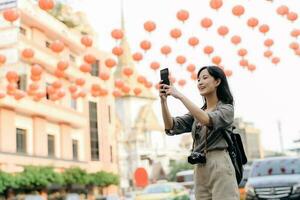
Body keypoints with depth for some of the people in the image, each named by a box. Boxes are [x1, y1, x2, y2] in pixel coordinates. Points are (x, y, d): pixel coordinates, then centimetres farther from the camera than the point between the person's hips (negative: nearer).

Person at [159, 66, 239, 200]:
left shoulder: (226, 109, 2)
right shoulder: (196, 113, 18)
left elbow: (207, 120, -21)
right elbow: (171, 127, 3)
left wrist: (180, 96, -20)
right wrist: (163, 100, -10)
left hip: (220, 167, -6)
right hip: (199, 170, 6)